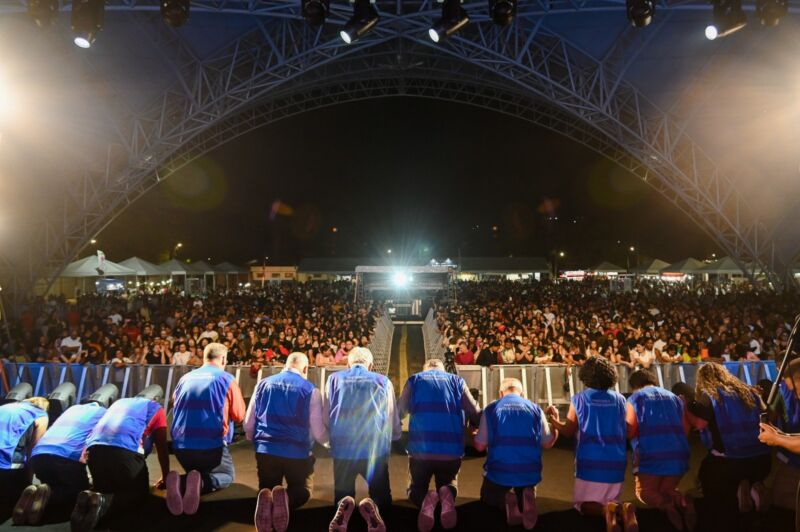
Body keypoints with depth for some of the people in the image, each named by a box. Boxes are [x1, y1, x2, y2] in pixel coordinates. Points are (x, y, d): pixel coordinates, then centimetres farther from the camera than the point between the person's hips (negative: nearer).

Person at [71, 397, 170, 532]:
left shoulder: (120, 402, 36)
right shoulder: (156, 409, 21)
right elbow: (162, 448, 18)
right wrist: (165, 478, 30)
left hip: (95, 449, 5)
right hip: (125, 451, -5)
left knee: (104, 488, 29)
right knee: (140, 493, 15)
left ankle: (89, 498, -5)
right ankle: (105, 502, -14)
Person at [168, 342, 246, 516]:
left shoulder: (185, 379, 8)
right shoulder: (226, 379, -4)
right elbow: (239, 415, 1)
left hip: (180, 445, 4)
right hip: (212, 445, -4)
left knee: (195, 472, 30)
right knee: (227, 475, 20)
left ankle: (180, 481, -6)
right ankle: (201, 483, -14)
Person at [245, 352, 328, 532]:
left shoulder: (263, 384, 5)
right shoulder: (310, 390, -5)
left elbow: (248, 425, 8)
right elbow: (319, 433, -3)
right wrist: (329, 438, 20)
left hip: (265, 450, 3)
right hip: (297, 453, -2)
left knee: (267, 488, 25)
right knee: (302, 491, 22)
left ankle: (266, 499, -13)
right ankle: (285, 498, -14)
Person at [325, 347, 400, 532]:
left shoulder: (335, 378, 9)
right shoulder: (383, 381, 7)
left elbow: (326, 417, 13)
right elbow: (393, 422, 13)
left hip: (342, 449, 1)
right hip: (375, 450, -1)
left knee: (342, 495, 22)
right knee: (382, 498, 19)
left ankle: (343, 506, -12)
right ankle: (372, 506, -15)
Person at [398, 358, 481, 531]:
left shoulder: (414, 380, 11)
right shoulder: (457, 380, 12)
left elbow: (399, 412, 8)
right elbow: (476, 415, 8)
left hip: (420, 449, 0)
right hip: (451, 450, 1)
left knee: (416, 489, 24)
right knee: (448, 485, 28)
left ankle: (426, 500, -11)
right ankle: (447, 495, -8)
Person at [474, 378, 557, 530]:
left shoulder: (491, 409, -1)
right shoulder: (535, 409, 2)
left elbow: (480, 446, -1)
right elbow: (547, 443, 8)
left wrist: (475, 434, 21)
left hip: (498, 472, -1)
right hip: (529, 473, 1)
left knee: (488, 498, 28)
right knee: (526, 492, 34)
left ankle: (505, 501, -8)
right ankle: (525, 499, -5)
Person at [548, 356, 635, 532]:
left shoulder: (579, 399, -7)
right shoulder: (620, 399, 0)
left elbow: (568, 431, 1)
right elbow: (626, 431, 12)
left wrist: (553, 419, 18)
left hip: (590, 462, -3)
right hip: (616, 462, 3)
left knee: (582, 503, 12)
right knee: (610, 500, 21)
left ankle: (605, 510, -20)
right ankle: (624, 510, -13)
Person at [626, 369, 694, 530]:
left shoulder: (635, 398, 1)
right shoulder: (674, 397, 14)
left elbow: (630, 430, -7)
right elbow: (685, 429, 12)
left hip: (650, 456, -4)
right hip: (677, 455, 4)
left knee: (644, 491, 16)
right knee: (666, 490, 25)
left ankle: (665, 505, -16)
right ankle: (683, 501, -8)